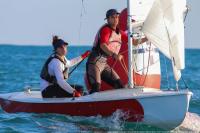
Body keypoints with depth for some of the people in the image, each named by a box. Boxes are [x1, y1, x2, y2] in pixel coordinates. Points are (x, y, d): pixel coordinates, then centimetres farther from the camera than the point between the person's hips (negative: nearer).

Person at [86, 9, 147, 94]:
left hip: (104, 63, 8)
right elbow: (103, 45, -26)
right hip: (95, 61, -8)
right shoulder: (106, 29, -9)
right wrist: (114, 55, -41)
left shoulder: (119, 33, 16)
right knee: (96, 87, -21)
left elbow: (134, 42, 24)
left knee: (119, 85, 1)